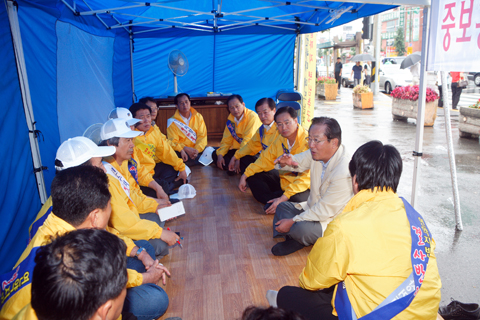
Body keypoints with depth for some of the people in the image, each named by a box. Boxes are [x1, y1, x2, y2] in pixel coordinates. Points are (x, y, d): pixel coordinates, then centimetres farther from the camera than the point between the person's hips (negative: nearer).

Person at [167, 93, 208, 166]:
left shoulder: (198, 117, 6)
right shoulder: (172, 121, -3)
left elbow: (202, 136, -1)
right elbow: (173, 142, -9)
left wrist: (197, 150, -19)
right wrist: (185, 149, -27)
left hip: (197, 149, 2)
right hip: (182, 151, -1)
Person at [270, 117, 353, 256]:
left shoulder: (344, 172, -33)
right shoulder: (318, 152, -9)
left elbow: (325, 210, -27)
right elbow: (299, 162, 8)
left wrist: (293, 221, -21)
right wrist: (286, 161, -19)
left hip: (333, 221, -9)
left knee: (302, 229, -32)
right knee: (283, 207, 11)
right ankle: (294, 239, -8)